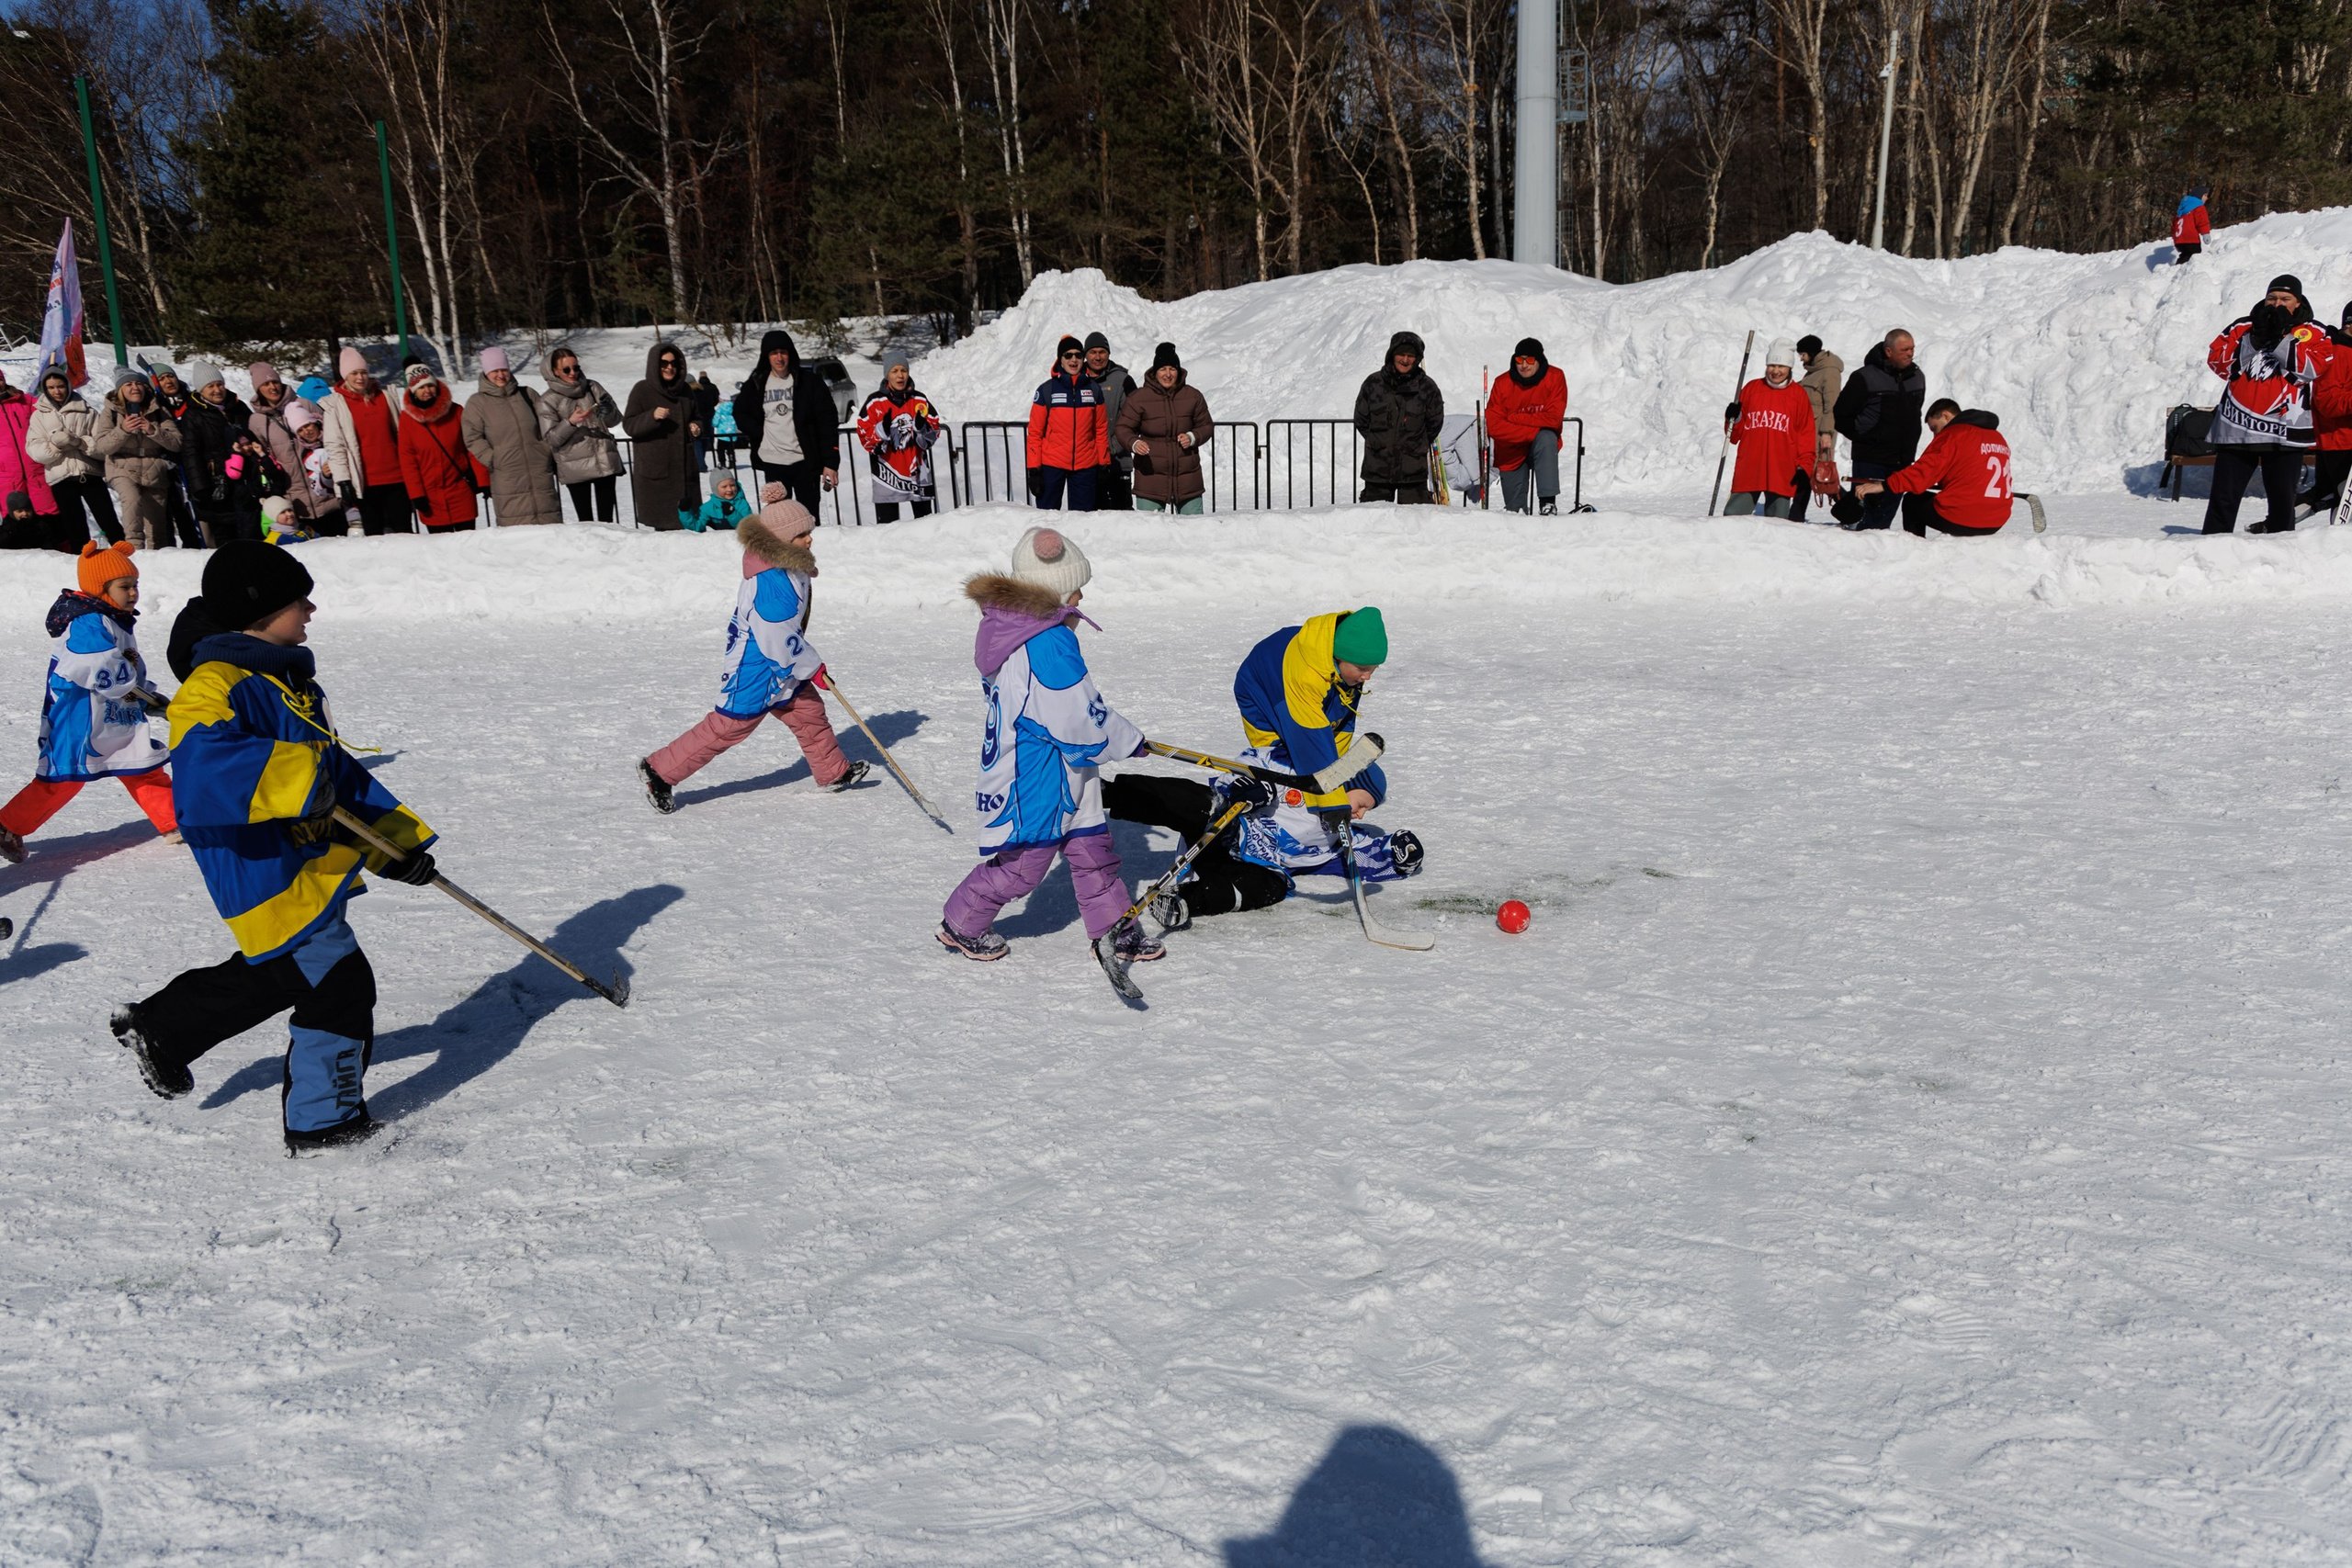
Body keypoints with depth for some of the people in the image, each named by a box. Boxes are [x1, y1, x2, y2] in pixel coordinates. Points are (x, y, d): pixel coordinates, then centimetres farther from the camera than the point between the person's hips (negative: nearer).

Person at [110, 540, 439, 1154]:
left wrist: (397, 840, 13)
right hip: (267, 871, -10)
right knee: (339, 984, -4)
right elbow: (202, 764, -37)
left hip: (309, 860, 10)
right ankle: (324, 1120, 11)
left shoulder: (292, 678, 13)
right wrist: (294, 779, -43)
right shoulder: (216, 686, -18)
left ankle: (160, 1028, 45)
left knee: (276, 974, 28)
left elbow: (339, 772, 17)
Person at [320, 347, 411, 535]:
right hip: (365, 482, -3)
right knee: (373, 534, 0)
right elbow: (334, 447, -3)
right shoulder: (335, 404, 1)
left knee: (403, 531, 2)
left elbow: (399, 432, 16)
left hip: (395, 477, 3)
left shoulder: (383, 396, 11)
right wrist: (343, 480, -11)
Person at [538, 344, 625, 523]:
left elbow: (615, 421, 10)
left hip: (605, 461, 2)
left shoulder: (593, 388, 8)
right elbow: (551, 438, -3)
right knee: (585, 521, -2)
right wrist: (570, 422, -20)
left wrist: (608, 411, -13)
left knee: (606, 518, 4)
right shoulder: (548, 400, 1)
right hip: (575, 467, -2)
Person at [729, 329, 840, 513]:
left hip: (805, 462, -2)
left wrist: (830, 462, -11)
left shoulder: (809, 381, -1)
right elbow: (740, 414, 19)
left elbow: (827, 424, -4)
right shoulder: (756, 384, 6)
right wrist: (759, 433, -1)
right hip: (772, 463, 2)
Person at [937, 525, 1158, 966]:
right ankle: (961, 926, 22)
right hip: (1036, 785, -10)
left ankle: (1113, 927, 25)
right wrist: (1130, 740, -6)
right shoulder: (1048, 644, -26)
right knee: (1022, 862, 4)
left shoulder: (1008, 628, 6)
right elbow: (1082, 719, -22)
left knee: (1092, 850, 15)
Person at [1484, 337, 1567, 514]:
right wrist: (1533, 432, -23)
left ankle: (1548, 502, -35)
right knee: (1514, 511, 0)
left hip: (1543, 447, -1)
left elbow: (1554, 418, -20)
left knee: (1546, 437, -36)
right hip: (1511, 453, 1)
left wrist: (1514, 418, -18)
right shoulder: (1503, 383, -10)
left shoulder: (1555, 377, -11)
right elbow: (1493, 426, -18)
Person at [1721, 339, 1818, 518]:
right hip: (1748, 469, 1)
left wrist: (1804, 468, 1)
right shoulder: (1752, 388, 9)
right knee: (1732, 517, -5)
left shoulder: (1799, 395, 6)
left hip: (1782, 474, -1)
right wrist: (1733, 419, -9)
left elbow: (1806, 434, 8)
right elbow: (1735, 435, 13)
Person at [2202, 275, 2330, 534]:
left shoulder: (2314, 333, 7)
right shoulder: (2243, 327, 10)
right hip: (2236, 426, 1)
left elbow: (2312, 367, -10)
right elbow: (2217, 360, -1)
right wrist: (2255, 340, -10)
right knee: (2224, 498, 2)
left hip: (2284, 432, -1)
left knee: (2282, 499, 7)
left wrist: (2281, 338, -14)